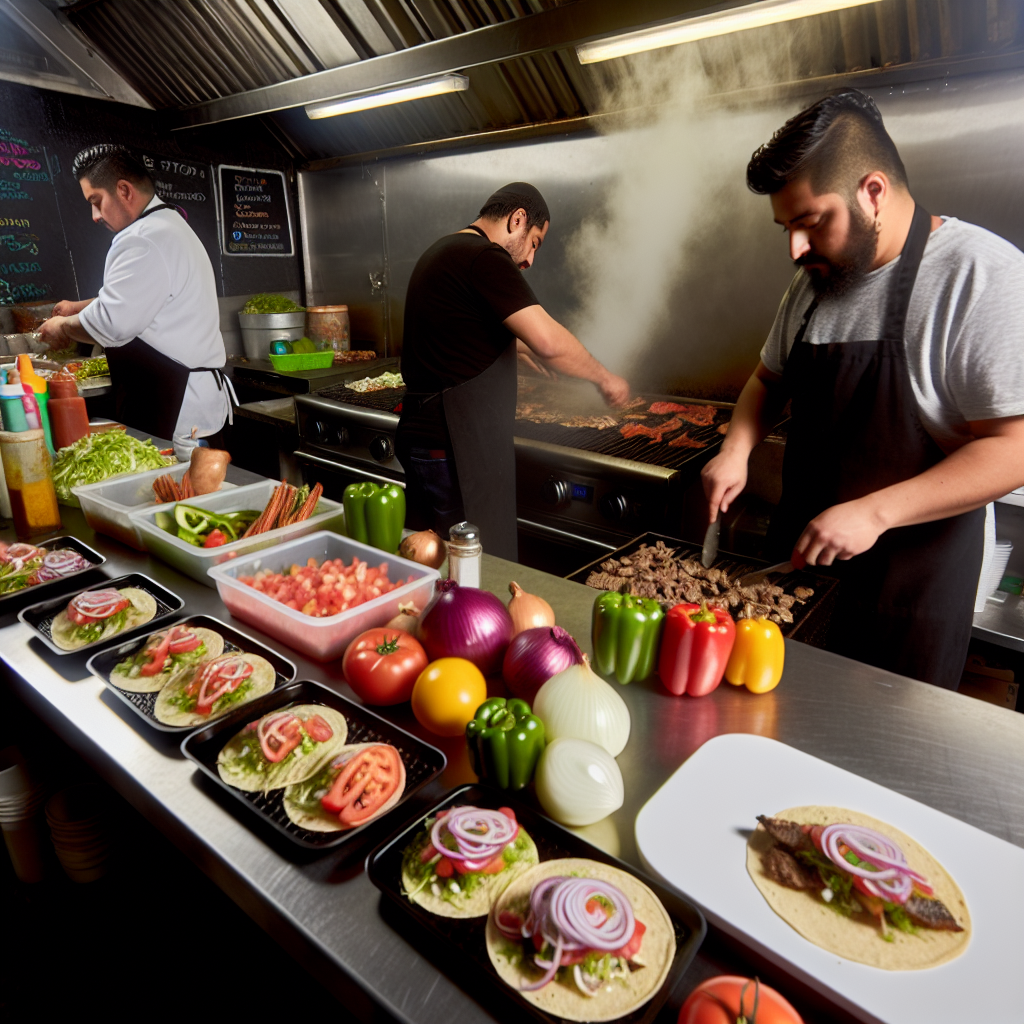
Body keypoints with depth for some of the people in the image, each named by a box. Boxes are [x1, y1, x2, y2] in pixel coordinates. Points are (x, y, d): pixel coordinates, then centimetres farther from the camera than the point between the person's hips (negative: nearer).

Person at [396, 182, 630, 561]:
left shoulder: (443, 251, 18)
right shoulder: (484, 258, -13)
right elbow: (549, 342, -22)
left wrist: (513, 345, 34)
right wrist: (604, 378, -8)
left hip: (420, 435, 11)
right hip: (456, 450, -10)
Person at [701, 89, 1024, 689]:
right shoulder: (816, 280, 5)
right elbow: (771, 378, 17)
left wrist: (875, 512, -28)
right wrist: (737, 450, -1)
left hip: (911, 576, -6)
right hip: (804, 551, 6)